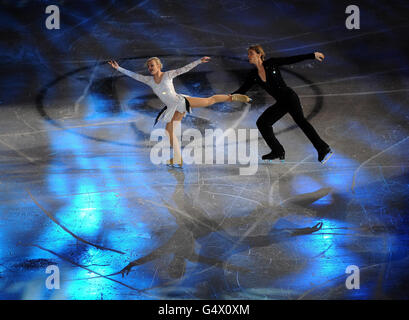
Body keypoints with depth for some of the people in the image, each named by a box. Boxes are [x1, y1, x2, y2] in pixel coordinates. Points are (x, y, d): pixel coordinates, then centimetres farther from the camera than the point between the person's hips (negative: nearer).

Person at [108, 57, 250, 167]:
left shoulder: (168, 74, -3)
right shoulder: (149, 80, 6)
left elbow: (185, 69, -5)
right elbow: (133, 75, 6)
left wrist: (200, 61, -9)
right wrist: (118, 68, 1)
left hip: (180, 101, -4)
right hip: (173, 109, 4)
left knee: (210, 100, -9)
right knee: (169, 131, 0)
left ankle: (232, 97, 9)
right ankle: (178, 160, 8)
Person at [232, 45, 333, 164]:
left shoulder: (271, 63, -2)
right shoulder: (253, 76, 11)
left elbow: (292, 59, 0)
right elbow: (242, 90, 12)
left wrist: (312, 55, -1)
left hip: (289, 96, -7)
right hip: (280, 103, 7)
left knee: (299, 119, -25)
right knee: (262, 122, 0)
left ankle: (323, 150, -33)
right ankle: (278, 152, 9)